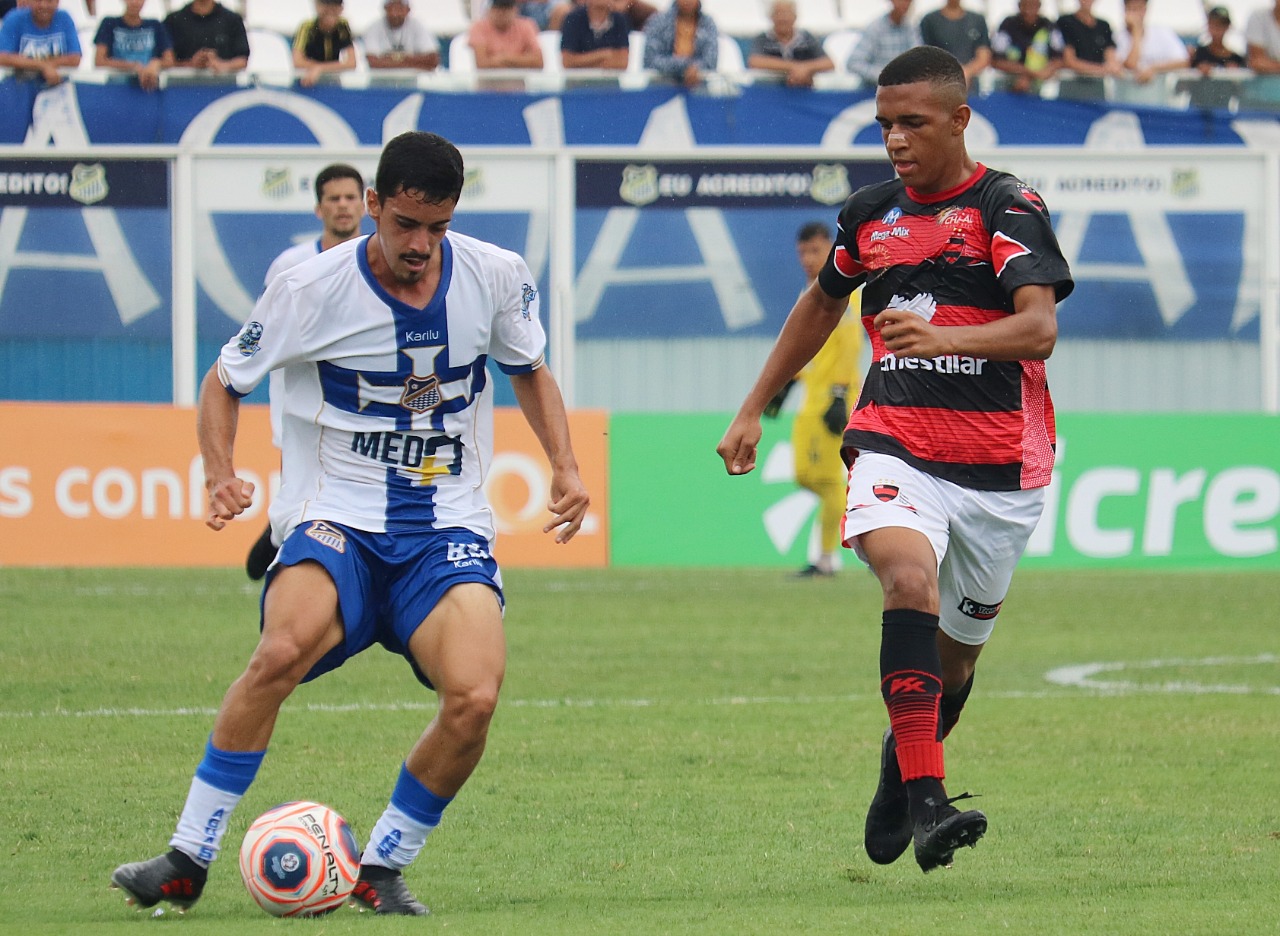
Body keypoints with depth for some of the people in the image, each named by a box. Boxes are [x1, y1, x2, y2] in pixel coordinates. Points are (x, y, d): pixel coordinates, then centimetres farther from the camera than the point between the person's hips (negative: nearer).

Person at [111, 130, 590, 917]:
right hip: (338, 520, -2)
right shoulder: (313, 289, -8)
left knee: (475, 698, -24)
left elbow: (530, 371, 20)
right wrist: (221, 473, -12)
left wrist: (565, 467, 4)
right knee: (284, 650, -33)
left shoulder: (496, 278, 0)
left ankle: (381, 869, -1)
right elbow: (225, 381, 6)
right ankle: (189, 860, -19)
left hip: (448, 527, 2)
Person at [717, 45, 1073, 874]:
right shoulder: (870, 214, 10)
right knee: (910, 579, -29)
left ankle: (902, 765, 44)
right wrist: (753, 411, 30)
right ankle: (926, 800, -36)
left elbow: (1039, 329, -19)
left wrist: (941, 336, -37)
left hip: (1000, 466, -1)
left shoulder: (1008, 208, -6)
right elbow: (820, 306, 29)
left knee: (955, 650, 10)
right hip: (894, 447, 1)